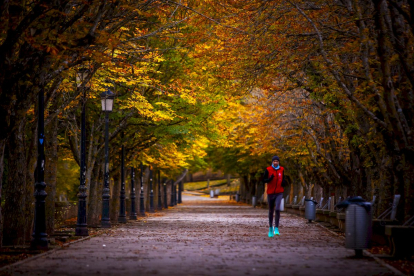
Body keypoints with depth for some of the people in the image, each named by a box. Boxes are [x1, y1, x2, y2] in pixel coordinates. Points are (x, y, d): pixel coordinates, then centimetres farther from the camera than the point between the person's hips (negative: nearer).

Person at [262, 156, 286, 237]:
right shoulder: (268, 170, -4)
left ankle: (276, 228, -15)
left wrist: (283, 182, -3)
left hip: (279, 193, 0)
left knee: (277, 209, -19)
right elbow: (264, 180, -4)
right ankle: (270, 228, 26)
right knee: (271, 211, 9)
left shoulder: (282, 169, 4)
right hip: (270, 193, 0)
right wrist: (270, 178, -23)